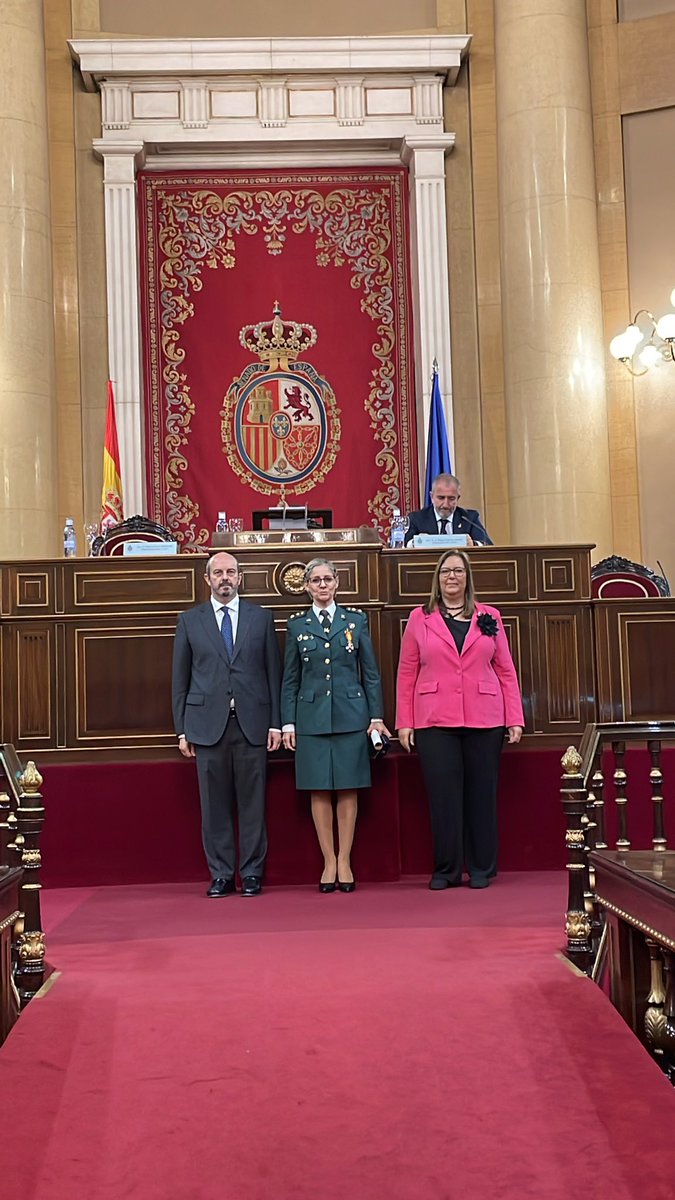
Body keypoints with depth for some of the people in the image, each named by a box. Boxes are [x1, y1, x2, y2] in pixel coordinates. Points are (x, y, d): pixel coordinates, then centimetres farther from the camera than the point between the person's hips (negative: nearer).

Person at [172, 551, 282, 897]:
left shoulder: (261, 618, 9)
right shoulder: (190, 620, 8)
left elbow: (274, 673, 7)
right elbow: (180, 679, 8)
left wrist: (275, 723, 1)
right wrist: (182, 729, 3)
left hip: (252, 723, 0)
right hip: (208, 724, 0)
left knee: (252, 803, 3)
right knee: (215, 805, 3)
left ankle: (252, 874, 12)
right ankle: (221, 875, 12)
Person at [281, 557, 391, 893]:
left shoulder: (356, 620, 7)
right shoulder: (296, 625, 7)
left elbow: (370, 672, 7)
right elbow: (290, 679, 8)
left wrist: (376, 716, 0)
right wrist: (288, 723, 1)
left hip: (350, 715, 0)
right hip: (312, 717, 0)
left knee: (348, 789, 1)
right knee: (319, 791, 1)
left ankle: (345, 861, 10)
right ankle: (329, 862, 9)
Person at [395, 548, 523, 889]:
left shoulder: (489, 617, 10)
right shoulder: (420, 618, 7)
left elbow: (506, 670, 8)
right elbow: (406, 674, 5)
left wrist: (515, 718, 2)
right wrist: (404, 722, -1)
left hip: (484, 720, 1)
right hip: (435, 721, -1)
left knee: (482, 794, 4)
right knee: (443, 795, -2)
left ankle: (481, 869, 13)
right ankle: (446, 870, 7)